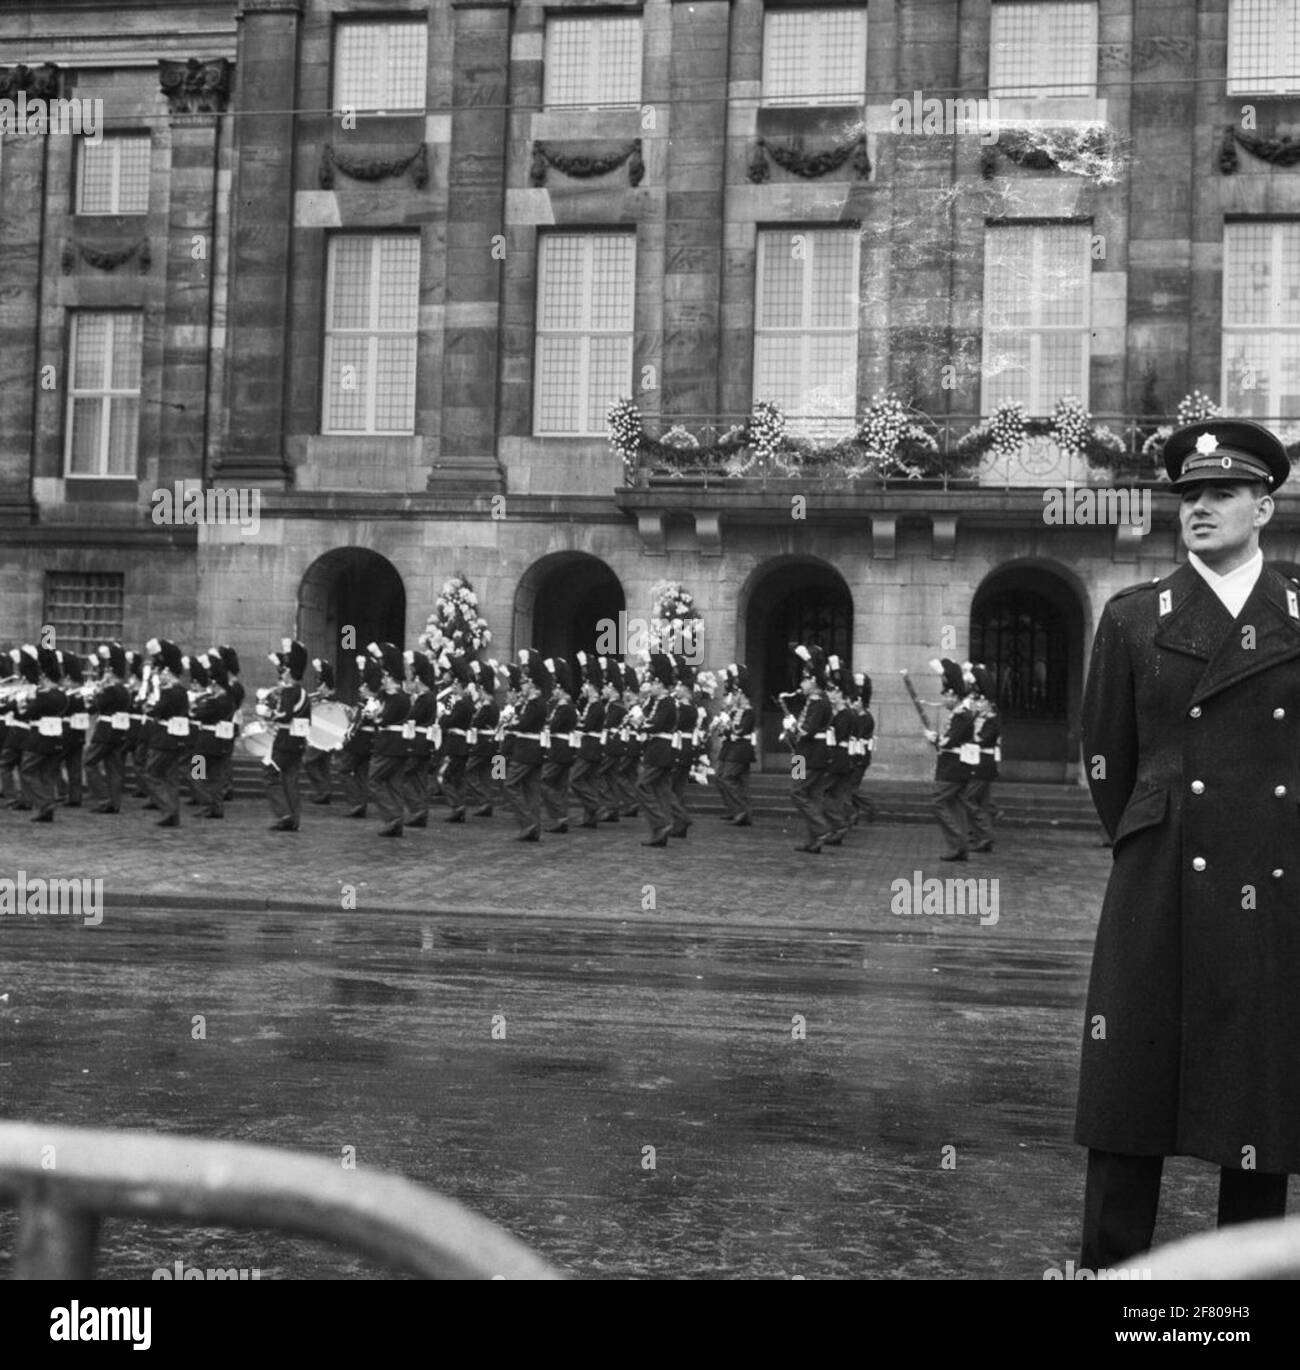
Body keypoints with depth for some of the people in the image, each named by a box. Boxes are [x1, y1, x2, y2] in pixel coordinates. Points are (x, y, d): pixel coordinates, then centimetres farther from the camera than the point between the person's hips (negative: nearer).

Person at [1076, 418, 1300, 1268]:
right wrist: (1153, 854, 10)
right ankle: (1112, 1263, 12)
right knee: (1131, 1099, 2)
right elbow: (1106, 760, 8)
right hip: (1162, 896, -1)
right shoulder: (1134, 619, 3)